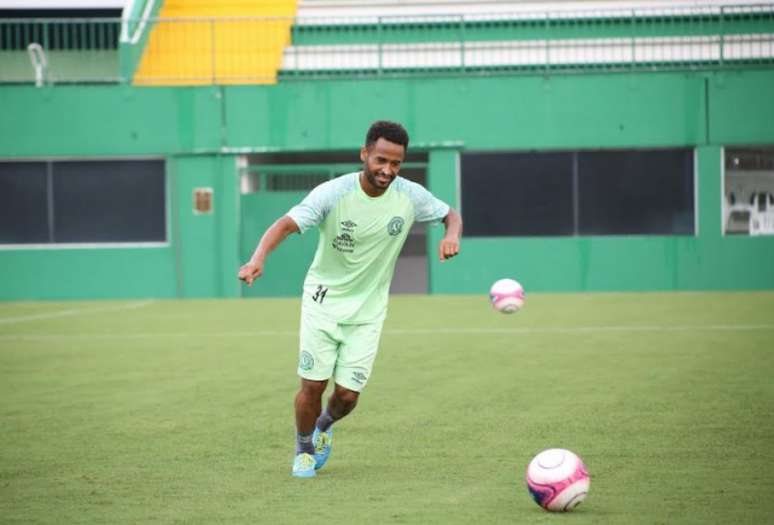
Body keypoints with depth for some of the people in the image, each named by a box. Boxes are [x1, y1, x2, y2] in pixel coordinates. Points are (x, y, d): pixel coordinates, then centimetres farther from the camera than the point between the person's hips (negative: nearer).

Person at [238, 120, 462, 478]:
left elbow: (450, 214, 7)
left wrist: (452, 235, -17)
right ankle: (304, 450, 24)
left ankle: (324, 426, 34)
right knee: (312, 385, -4)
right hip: (322, 301, -2)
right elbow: (287, 224, -30)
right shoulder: (333, 193, -20)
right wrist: (258, 259, -49)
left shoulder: (410, 196, -10)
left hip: (367, 311, 2)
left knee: (347, 395, -2)